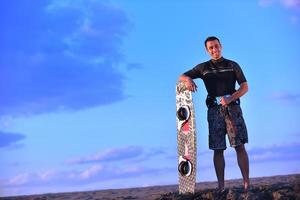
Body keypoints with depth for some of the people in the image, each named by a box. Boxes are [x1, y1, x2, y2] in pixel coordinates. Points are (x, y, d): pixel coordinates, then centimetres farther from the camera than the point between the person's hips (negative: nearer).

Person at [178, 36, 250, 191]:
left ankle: (247, 184, -6)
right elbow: (181, 76, 12)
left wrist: (230, 98, -14)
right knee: (218, 149, -2)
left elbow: (245, 87, 4)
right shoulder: (203, 67, 14)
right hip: (214, 110, 1)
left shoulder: (233, 65, 11)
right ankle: (221, 187, 1)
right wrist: (188, 79, -14)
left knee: (239, 146, -8)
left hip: (232, 108, -1)